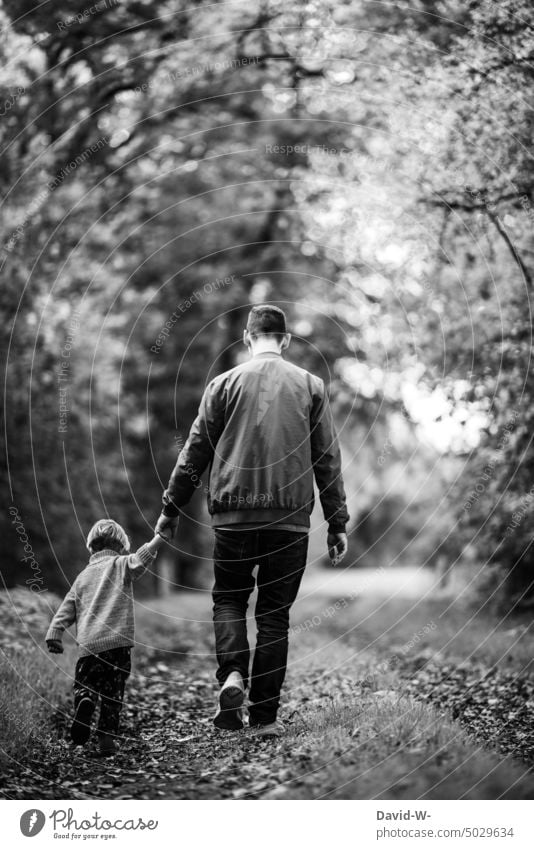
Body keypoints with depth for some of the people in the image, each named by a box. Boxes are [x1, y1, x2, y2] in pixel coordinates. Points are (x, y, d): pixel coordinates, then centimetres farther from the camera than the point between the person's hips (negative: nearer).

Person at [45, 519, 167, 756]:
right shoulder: (120, 565, 7)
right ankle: (107, 737, 2)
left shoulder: (82, 576, 19)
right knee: (113, 693, 7)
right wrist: (160, 537, -18)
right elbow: (140, 559, -14)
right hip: (118, 640, -2)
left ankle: (85, 701, -20)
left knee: (84, 684, 12)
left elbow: (66, 610, 18)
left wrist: (54, 635, 18)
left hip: (89, 644, 3)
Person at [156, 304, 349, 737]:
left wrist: (171, 509, 15)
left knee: (229, 598, 17)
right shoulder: (311, 386, 5)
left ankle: (233, 675, -8)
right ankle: (265, 715, 9)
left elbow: (195, 452, 5)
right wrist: (338, 523, 9)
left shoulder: (225, 384, 3)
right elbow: (328, 460, 5)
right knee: (275, 614, 8)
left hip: (234, 516, 0)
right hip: (291, 518, 1)